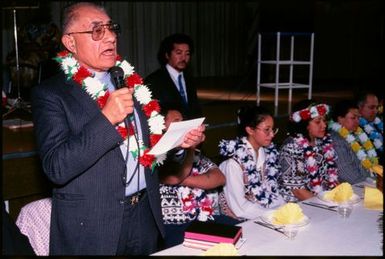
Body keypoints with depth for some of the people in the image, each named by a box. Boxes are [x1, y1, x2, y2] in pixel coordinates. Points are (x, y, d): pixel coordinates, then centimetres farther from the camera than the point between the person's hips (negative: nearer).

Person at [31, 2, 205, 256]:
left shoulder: (131, 82, 8)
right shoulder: (51, 94, -11)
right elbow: (56, 168, -21)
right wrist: (106, 118, -27)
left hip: (145, 216, 6)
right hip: (91, 226, -5)